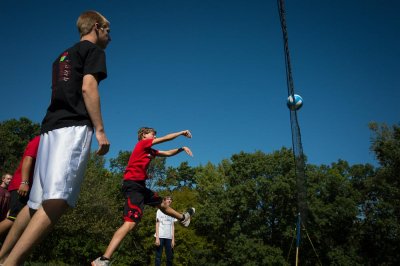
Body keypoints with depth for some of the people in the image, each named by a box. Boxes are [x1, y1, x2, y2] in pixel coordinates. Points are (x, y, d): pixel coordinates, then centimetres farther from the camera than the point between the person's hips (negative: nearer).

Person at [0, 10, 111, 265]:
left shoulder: (63, 56, 30)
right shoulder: (93, 50, 5)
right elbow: (88, 87, -10)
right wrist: (100, 130, -13)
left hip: (50, 128, 9)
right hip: (74, 128, -9)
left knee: (37, 202, 12)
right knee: (58, 201, -19)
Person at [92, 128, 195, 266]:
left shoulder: (150, 150, 18)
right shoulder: (142, 143, -5)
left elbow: (167, 153, 27)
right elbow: (165, 138, -4)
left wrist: (182, 148, 17)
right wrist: (182, 132, 8)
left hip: (140, 185, 10)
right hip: (133, 184, -10)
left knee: (161, 204, 29)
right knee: (130, 223, -21)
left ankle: (183, 218, 55)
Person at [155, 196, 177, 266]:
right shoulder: (159, 211, 6)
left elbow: (173, 226, 13)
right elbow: (157, 224, 1)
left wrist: (173, 239, 5)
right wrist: (157, 237, -9)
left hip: (169, 237, 4)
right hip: (160, 236, -4)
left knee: (170, 256, 3)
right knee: (158, 256, -4)